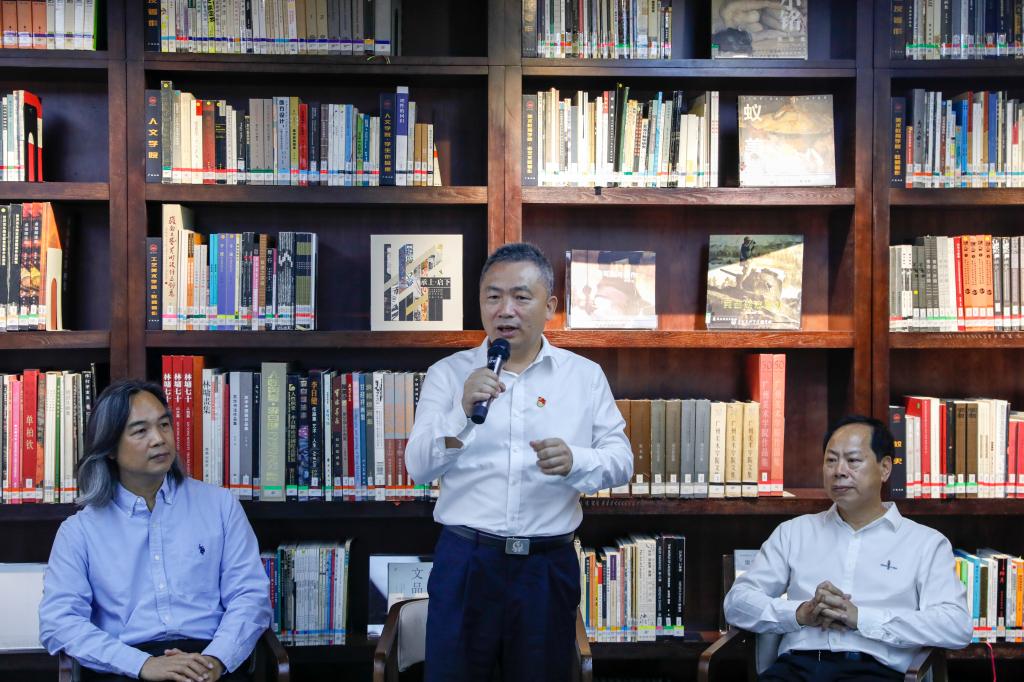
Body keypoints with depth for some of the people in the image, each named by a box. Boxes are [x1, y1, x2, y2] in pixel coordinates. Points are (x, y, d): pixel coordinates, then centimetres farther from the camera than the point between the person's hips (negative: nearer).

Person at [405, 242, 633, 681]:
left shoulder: (585, 375, 5)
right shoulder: (448, 373, 2)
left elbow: (621, 460, 3)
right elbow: (418, 467, -5)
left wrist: (574, 461, -18)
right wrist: (463, 412, -23)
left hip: (549, 565, 1)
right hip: (465, 561, -1)